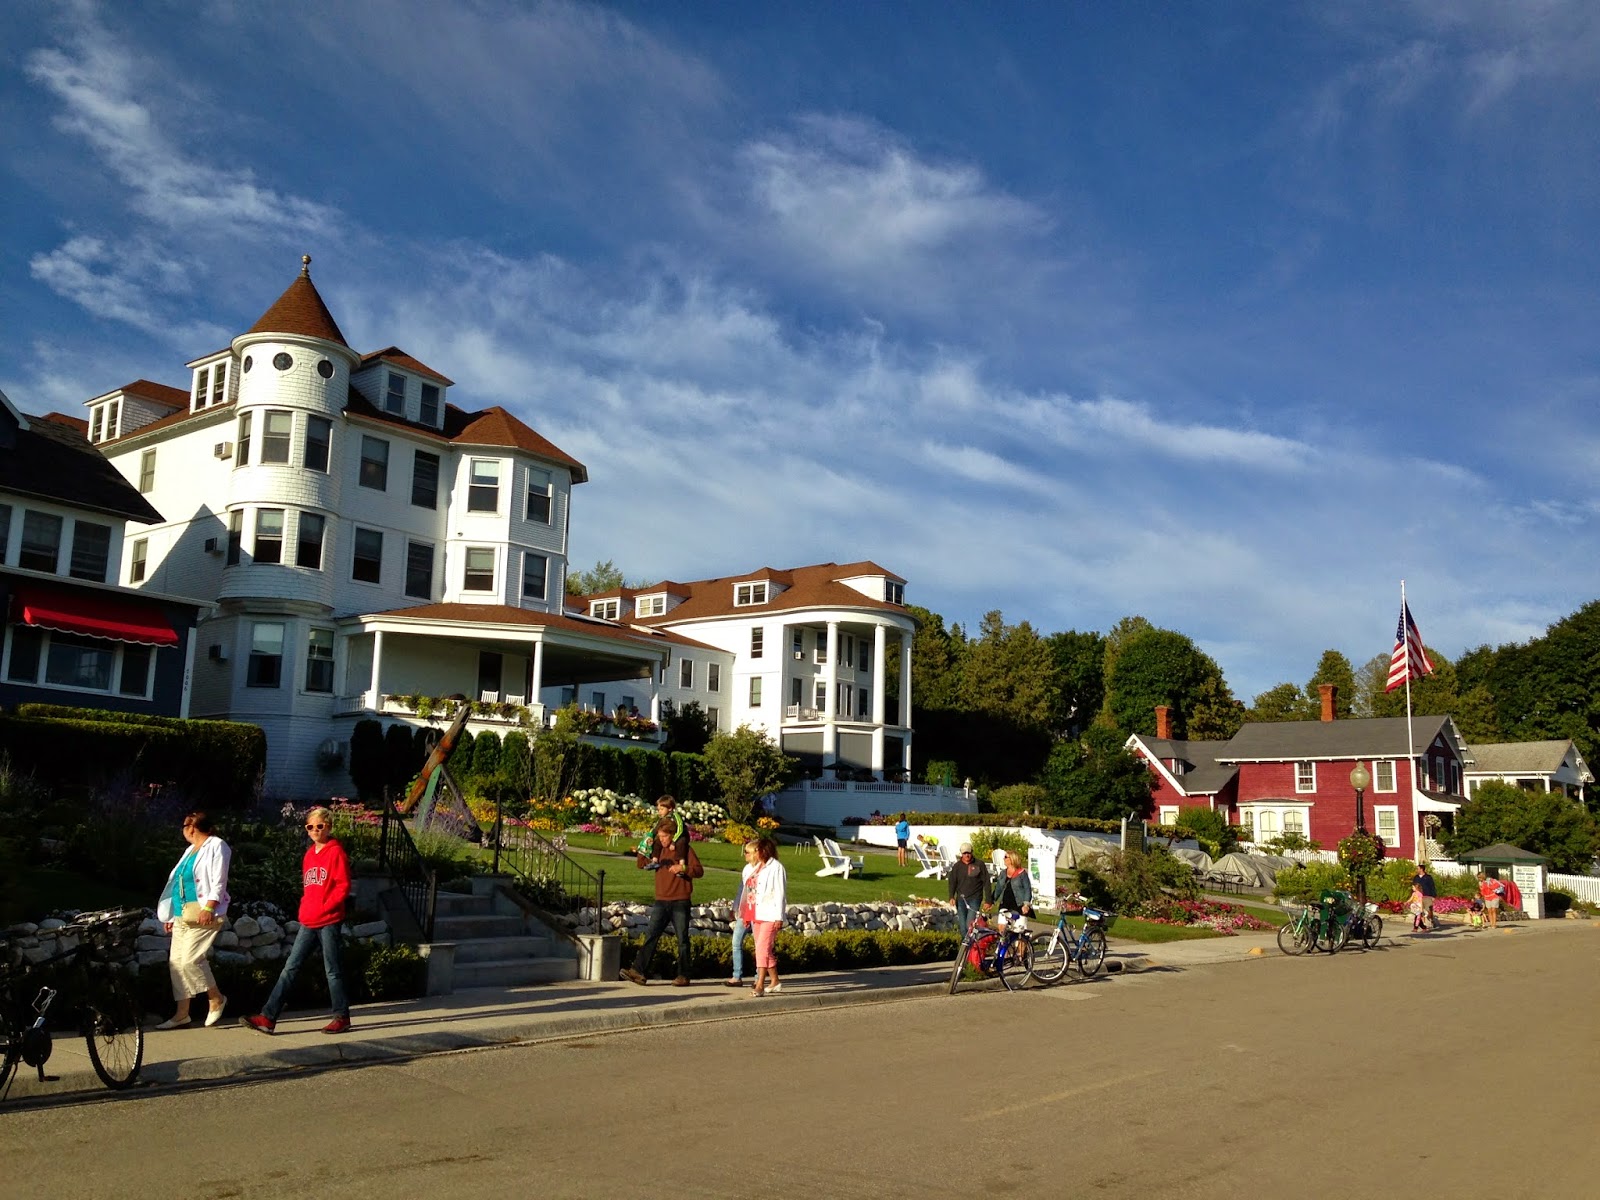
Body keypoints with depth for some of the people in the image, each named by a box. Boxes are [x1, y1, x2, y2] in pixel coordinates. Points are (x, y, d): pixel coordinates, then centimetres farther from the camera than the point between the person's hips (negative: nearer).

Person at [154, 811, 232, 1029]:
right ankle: (182, 1013, 8)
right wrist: (172, 915, 21)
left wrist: (209, 907, -23)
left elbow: (219, 882, -14)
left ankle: (216, 999, 1)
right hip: (183, 915, 9)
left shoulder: (216, 846, -5)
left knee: (190, 959, -17)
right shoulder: (191, 850, 22)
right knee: (176, 962, 4)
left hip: (203, 915, -9)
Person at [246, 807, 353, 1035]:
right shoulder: (309, 854, 15)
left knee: (333, 970, 1)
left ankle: (342, 1018, 12)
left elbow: (343, 887, -11)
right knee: (290, 968, 3)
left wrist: (324, 908, -16)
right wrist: (305, 909, 10)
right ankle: (268, 1018, 3)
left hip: (328, 921, -7)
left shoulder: (335, 852, -6)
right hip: (308, 922, 7)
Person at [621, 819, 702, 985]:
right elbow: (642, 865, 16)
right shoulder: (658, 850, 12)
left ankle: (683, 976, 10)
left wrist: (683, 868, -23)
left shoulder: (684, 849, -2)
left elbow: (699, 870, -6)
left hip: (680, 902, -4)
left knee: (682, 939, 3)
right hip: (661, 901, 4)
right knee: (650, 935, -5)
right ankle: (638, 971, -10)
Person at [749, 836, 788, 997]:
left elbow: (780, 893, -13)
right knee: (766, 950, 13)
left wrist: (779, 917, -16)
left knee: (762, 948, -15)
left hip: (771, 915, -9)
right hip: (759, 914, 9)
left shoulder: (776, 868, -11)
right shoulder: (759, 867, 13)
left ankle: (760, 985, -16)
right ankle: (774, 982, 24)